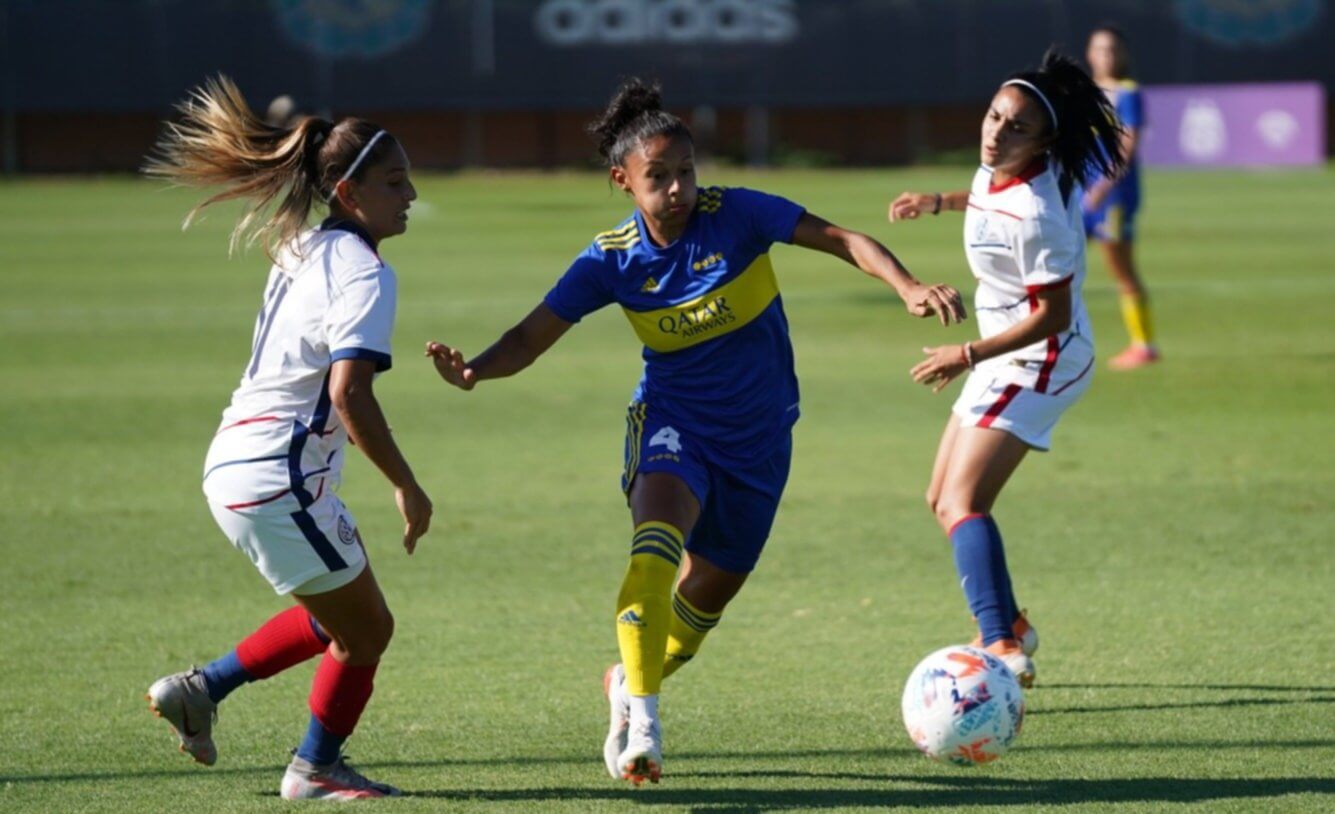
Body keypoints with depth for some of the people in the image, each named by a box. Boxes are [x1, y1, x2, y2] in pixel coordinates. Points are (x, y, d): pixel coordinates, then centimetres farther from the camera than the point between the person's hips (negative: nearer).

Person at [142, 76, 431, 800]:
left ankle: (201, 688, 25)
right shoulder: (365, 274, -17)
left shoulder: (304, 251, 11)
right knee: (367, 629, 7)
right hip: (278, 483, -10)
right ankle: (316, 769, 22)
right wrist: (406, 487, -21)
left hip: (237, 462, 10)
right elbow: (350, 393, -27)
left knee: (339, 616, 25)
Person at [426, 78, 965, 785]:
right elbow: (532, 336, -10)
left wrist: (908, 287, -32)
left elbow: (840, 240, -15)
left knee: (711, 590, 11)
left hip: (757, 435, 2)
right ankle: (642, 723, -32)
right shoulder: (612, 260, -11)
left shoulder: (736, 215, -14)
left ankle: (631, 682, 42)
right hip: (672, 419, -2)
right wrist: (476, 370, -31)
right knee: (658, 538, -32)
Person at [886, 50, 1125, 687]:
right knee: (943, 500, 19)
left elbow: (1051, 316, -23)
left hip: (1040, 362, -10)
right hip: (1007, 358, 10)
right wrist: (940, 202, 22)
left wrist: (969, 356, -20)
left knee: (961, 503, -21)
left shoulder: (1034, 216, -29)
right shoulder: (998, 173, -2)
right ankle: (1008, 623, 34)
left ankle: (1003, 651, -31)